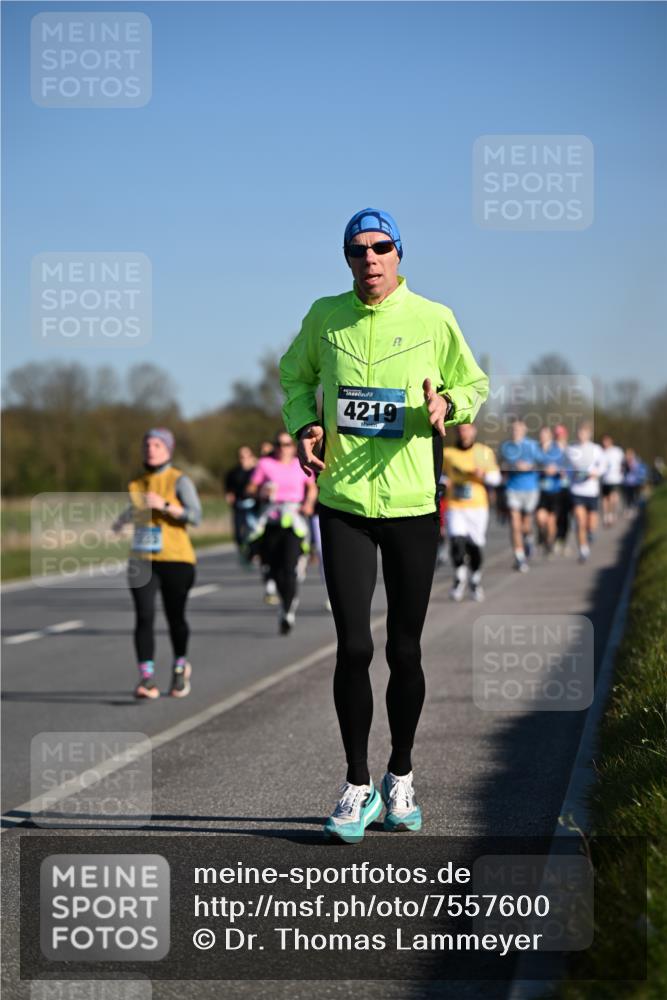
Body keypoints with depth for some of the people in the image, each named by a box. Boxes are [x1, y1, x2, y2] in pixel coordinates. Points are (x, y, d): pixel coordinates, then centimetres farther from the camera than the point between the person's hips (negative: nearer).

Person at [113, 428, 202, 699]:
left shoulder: (179, 480, -5)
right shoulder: (138, 482, 11)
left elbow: (195, 516, -16)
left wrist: (164, 505, -25)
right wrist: (123, 518, 51)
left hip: (175, 560, -3)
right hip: (142, 561, 4)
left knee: (175, 617, 6)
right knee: (144, 617, -11)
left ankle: (180, 668, 33)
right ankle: (146, 679, -16)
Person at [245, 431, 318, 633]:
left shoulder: (301, 465, 8)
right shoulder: (265, 464, 6)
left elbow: (312, 487, 23)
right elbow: (251, 489, 5)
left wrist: (309, 503, 5)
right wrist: (262, 492, -15)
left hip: (294, 520, -1)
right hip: (272, 520, 1)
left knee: (289, 567, -16)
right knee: (274, 567, 3)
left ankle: (288, 611, -12)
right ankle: (287, 600, 32)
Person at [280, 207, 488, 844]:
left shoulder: (433, 320, -2)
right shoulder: (324, 318, 2)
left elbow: (474, 385, 11)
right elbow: (295, 376, 19)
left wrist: (446, 403, -11)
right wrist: (305, 426, 1)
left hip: (411, 504, 0)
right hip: (343, 503, 0)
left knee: (404, 650, 6)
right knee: (354, 647, -6)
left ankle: (400, 779, 25)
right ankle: (357, 786, 8)